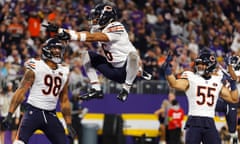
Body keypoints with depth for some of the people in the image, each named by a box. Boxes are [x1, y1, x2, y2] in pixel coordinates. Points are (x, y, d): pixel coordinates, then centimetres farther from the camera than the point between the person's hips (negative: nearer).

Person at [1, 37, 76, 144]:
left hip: (51, 115, 6)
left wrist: (69, 124, 16)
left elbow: (64, 100, 19)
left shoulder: (64, 72, 13)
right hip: (34, 111, -5)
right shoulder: (35, 67, -3)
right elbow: (21, 91, -7)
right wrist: (10, 114, -15)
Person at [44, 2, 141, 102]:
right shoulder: (99, 29, 6)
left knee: (132, 53, -38)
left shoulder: (116, 28, -21)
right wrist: (59, 30, -18)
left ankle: (126, 89, -22)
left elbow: (93, 37, -31)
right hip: (113, 69, 8)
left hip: (126, 70, -8)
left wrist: (71, 35, -37)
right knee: (86, 55, 4)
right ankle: (96, 89, -2)